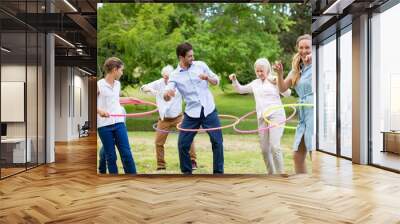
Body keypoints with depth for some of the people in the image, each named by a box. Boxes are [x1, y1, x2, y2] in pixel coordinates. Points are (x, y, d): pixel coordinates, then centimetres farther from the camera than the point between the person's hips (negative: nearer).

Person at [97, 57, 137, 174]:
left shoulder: (118, 84, 11)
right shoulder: (99, 85, -8)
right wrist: (100, 111, -28)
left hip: (119, 123, 5)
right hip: (104, 125, -4)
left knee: (126, 153, 2)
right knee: (111, 156, 6)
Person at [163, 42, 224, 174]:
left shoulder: (200, 65, 1)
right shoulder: (175, 75, -3)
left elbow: (216, 81, 7)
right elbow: (167, 96, -16)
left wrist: (207, 77, -16)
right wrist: (167, 93, -41)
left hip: (209, 110, 1)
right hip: (191, 114, 0)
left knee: (217, 142, 1)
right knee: (183, 144, -1)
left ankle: (218, 172, 16)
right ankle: (186, 172, 18)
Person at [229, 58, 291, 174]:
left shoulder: (274, 80, 2)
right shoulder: (255, 83, 17)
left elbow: (287, 93, -5)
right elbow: (240, 89, 27)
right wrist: (234, 80, 9)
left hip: (276, 116, -5)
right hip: (262, 118, 6)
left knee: (275, 146, -17)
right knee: (264, 149, 7)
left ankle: (281, 173, -7)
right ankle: (271, 173, 22)